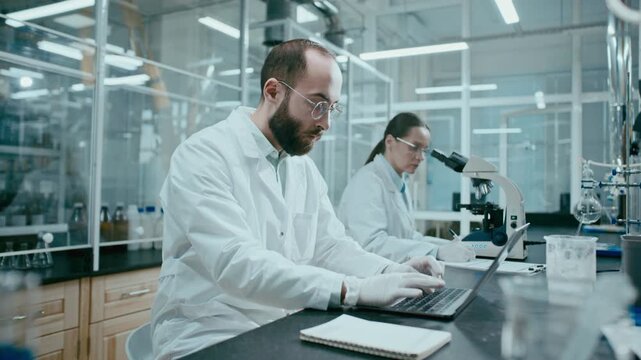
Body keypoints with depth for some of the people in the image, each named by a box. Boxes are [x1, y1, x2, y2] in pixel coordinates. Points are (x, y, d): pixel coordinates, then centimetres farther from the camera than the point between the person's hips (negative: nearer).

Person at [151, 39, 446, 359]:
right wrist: (355, 290, -30)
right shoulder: (203, 155, -16)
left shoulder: (305, 168, 7)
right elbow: (237, 264, -27)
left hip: (285, 330, 7)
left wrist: (392, 272, -10)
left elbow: (329, 246, 8)